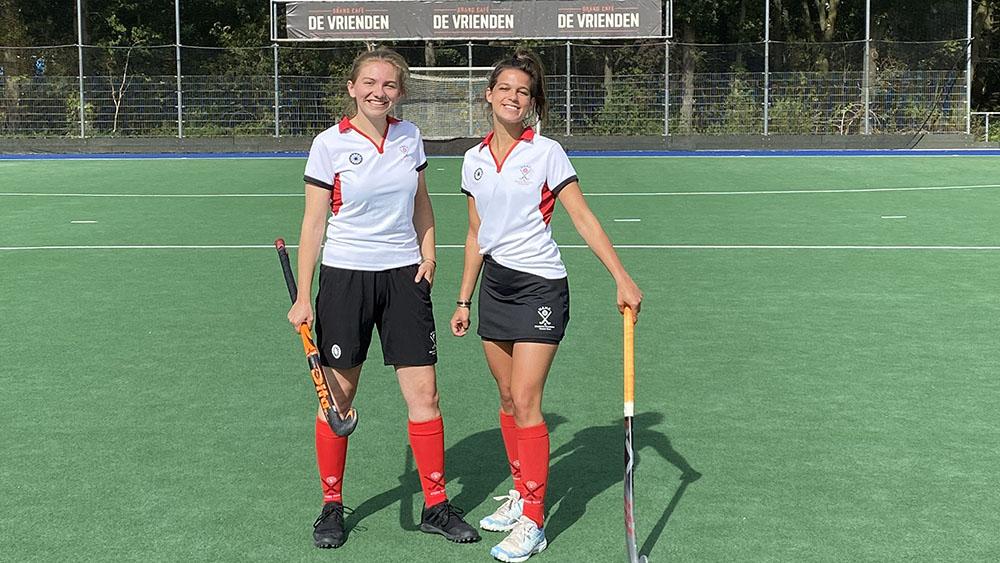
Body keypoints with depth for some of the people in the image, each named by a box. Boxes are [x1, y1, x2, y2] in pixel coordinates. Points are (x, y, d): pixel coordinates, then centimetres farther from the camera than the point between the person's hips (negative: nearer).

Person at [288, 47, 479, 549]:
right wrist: (303, 297, -8)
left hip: (404, 276, 3)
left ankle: (436, 506, 13)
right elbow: (313, 223, -5)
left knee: (424, 394, 0)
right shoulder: (330, 144, -7)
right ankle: (331, 506, 21)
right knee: (337, 397, 4)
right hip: (345, 276, -3)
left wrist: (428, 252, 4)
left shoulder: (409, 136, 4)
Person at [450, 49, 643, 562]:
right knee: (508, 399, 12)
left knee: (525, 402, -9)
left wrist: (622, 278, -17)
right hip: (495, 285, 6)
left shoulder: (546, 153, -7)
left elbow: (583, 220, -10)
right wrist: (464, 299, 15)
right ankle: (520, 494, 27)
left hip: (539, 286, -6)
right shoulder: (475, 160, 8)